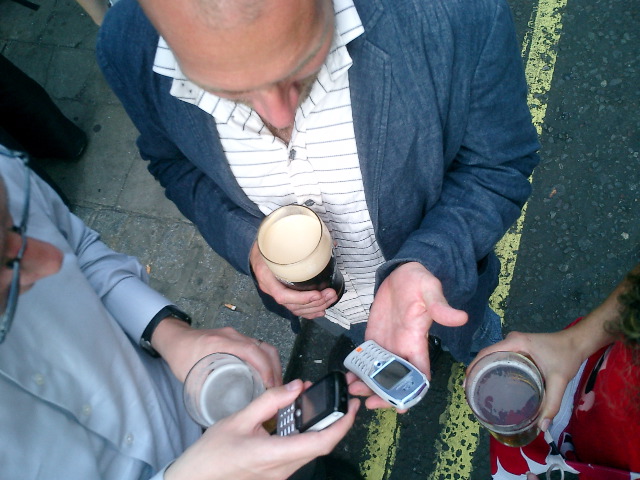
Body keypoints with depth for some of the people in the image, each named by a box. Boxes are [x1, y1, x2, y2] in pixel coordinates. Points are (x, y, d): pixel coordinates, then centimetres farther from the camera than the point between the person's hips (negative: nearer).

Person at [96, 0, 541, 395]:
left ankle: (481, 354, 76)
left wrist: (427, 264, -41)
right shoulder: (127, 46, -30)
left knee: (473, 340, 37)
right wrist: (245, 240, -30)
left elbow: (498, 166, -22)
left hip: (441, 282, 0)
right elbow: (176, 162, -10)